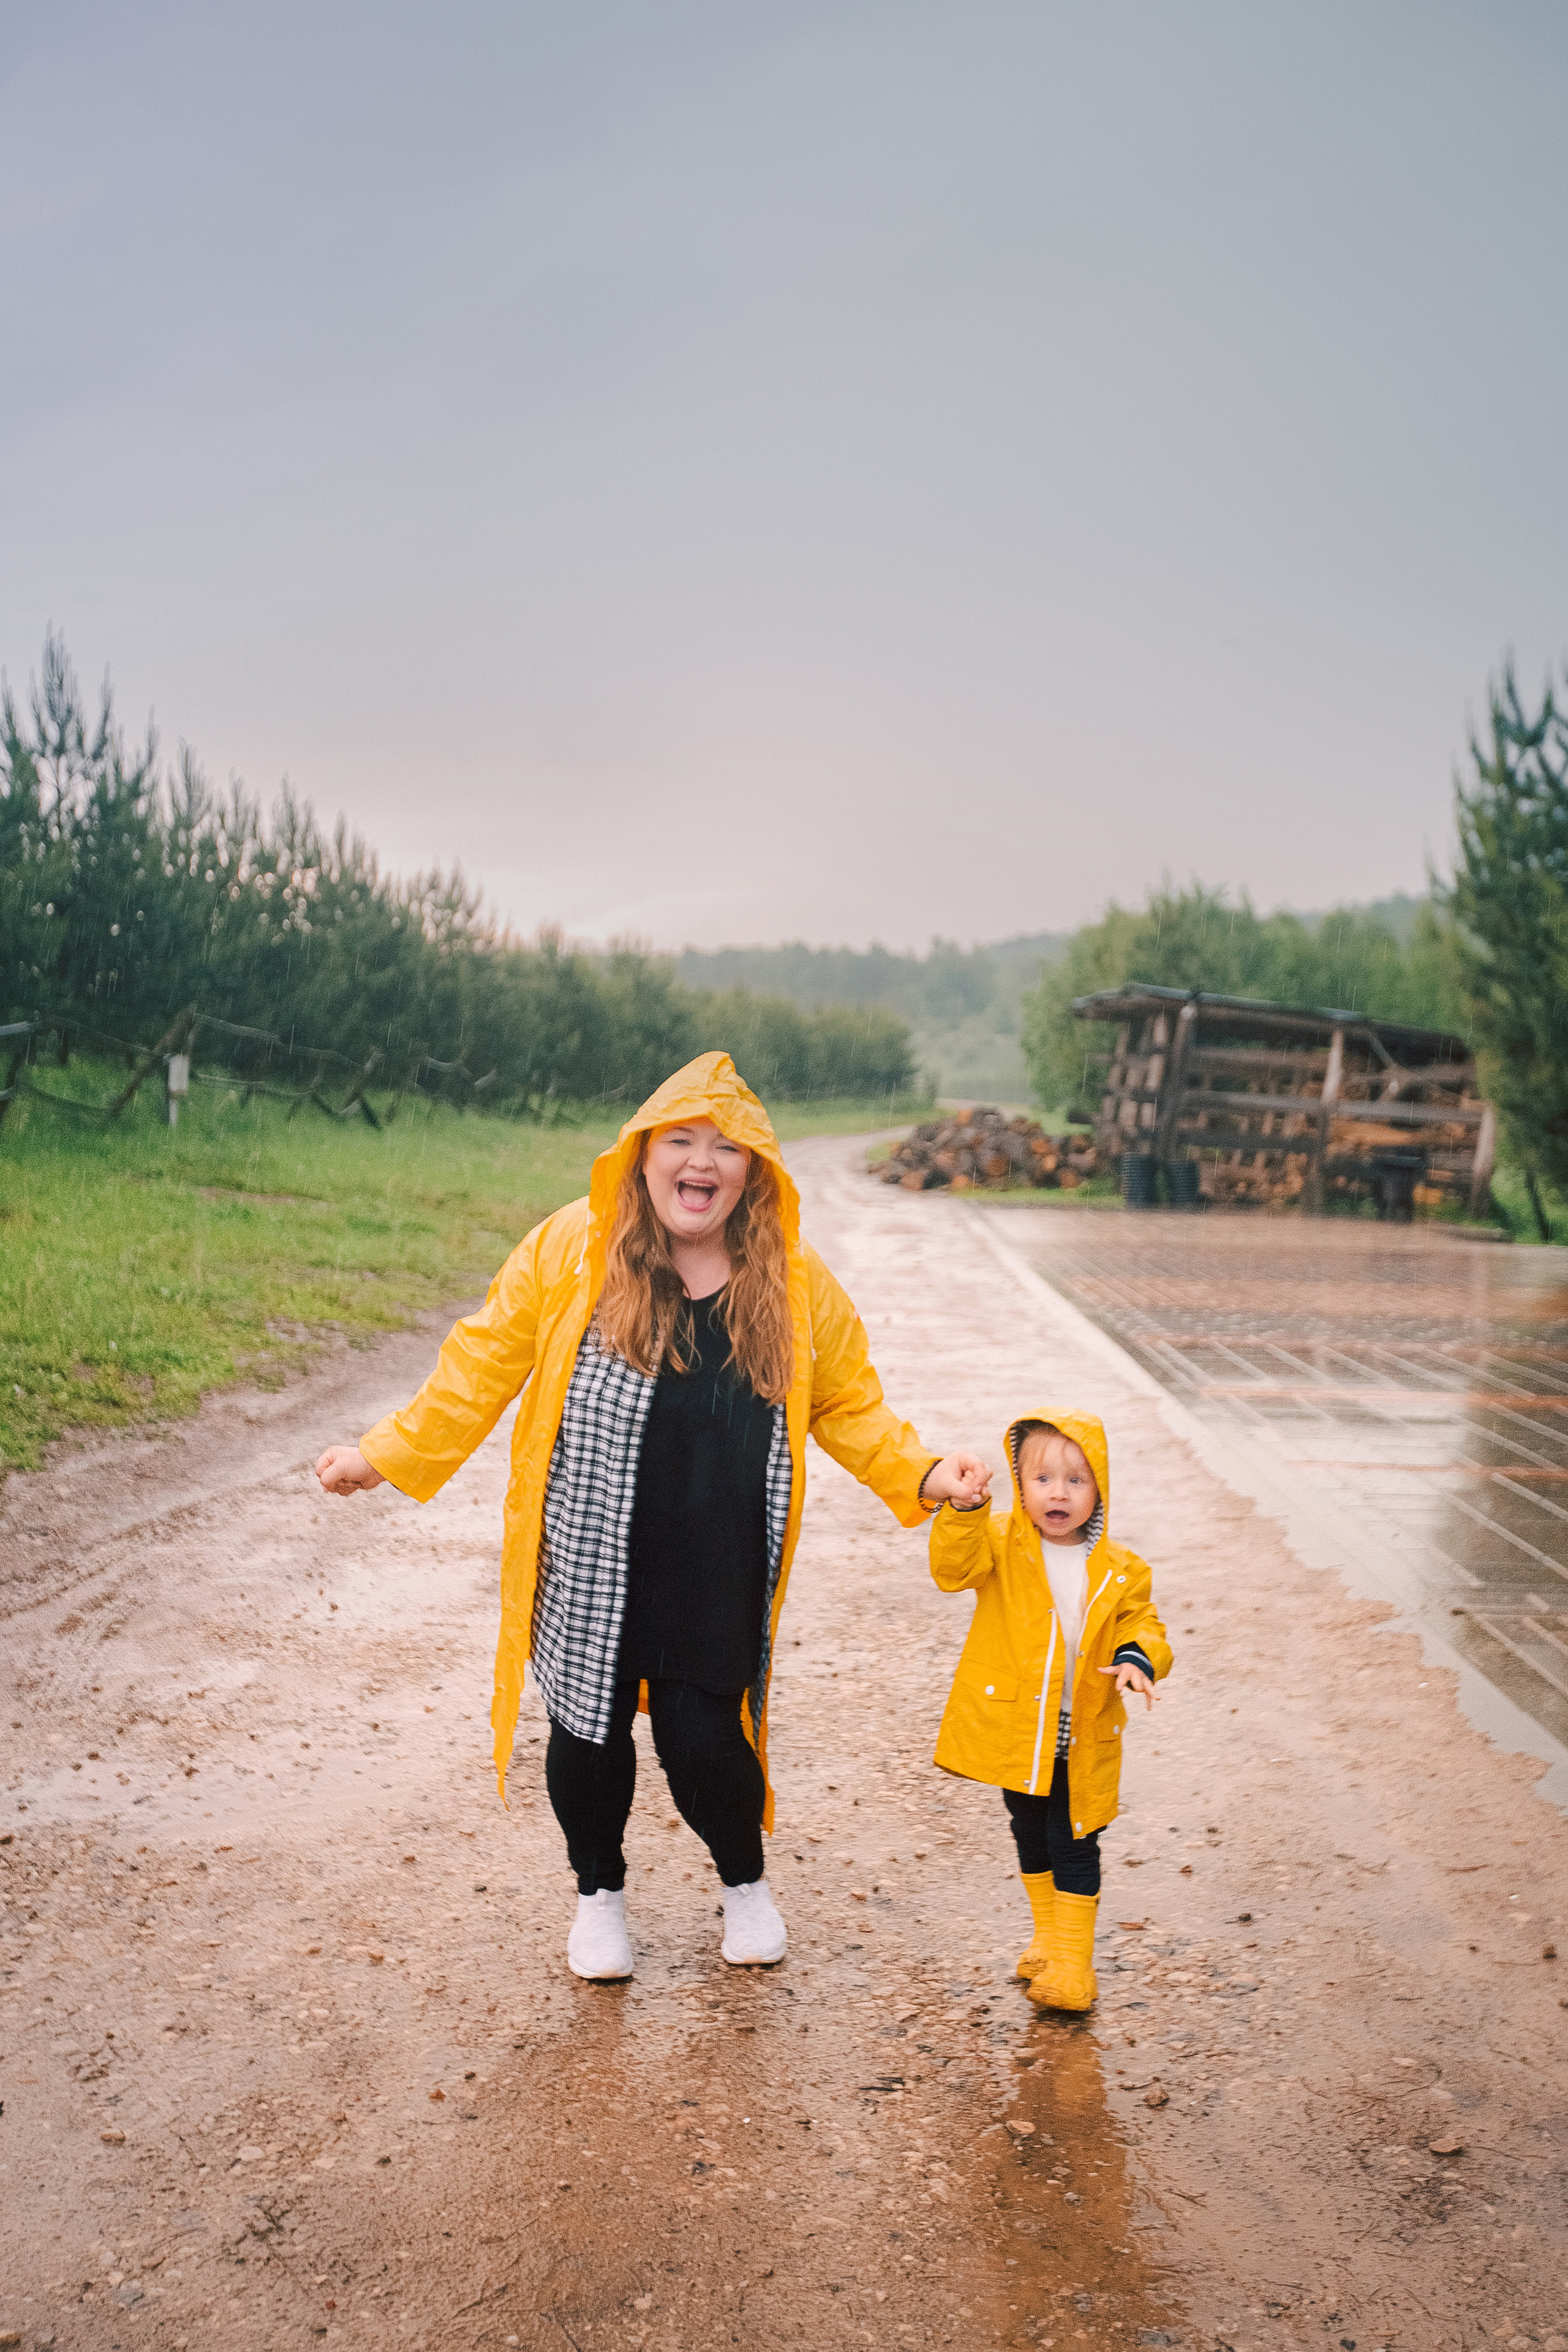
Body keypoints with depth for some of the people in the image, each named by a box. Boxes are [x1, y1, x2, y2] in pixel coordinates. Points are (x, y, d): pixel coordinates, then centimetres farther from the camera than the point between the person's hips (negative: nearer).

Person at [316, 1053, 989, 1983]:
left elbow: (850, 1407, 10)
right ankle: (601, 1891, 43)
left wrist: (922, 1472, -4)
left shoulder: (797, 1286, 0)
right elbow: (481, 1367, 2)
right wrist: (385, 1454, -1)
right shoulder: (571, 1249, -6)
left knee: (703, 1740, 1)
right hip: (590, 1560, 0)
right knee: (589, 1729, 10)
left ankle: (746, 1883, 36)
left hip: (718, 1572, 0)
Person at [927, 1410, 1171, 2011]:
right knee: (1030, 1837, 19)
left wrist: (1137, 1657, -21)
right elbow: (954, 1567, -26)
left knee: (1074, 1844, 6)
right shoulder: (1001, 1541, -10)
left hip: (1083, 1741, -1)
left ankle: (1072, 1960, 21)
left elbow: (1142, 1623, 2)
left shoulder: (1119, 1570, -5)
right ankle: (1048, 1936, 40)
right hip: (1015, 1730, 1)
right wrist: (965, 1509, -44)